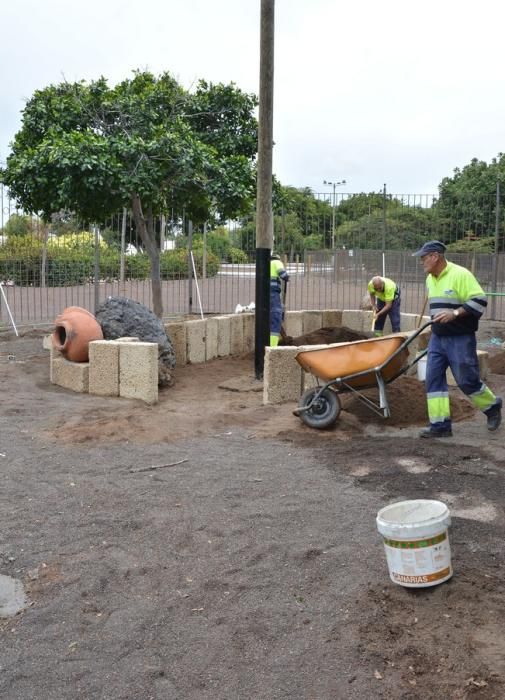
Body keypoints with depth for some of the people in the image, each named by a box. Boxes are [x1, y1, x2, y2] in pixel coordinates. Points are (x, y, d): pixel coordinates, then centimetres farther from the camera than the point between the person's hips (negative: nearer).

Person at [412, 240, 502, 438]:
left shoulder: (460, 274, -15)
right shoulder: (430, 279, 10)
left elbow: (480, 301, -19)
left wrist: (455, 313, -26)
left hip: (460, 339, -7)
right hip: (437, 339, 7)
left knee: (467, 381, 0)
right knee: (433, 379, 1)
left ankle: (493, 407, 27)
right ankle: (440, 425, 5)